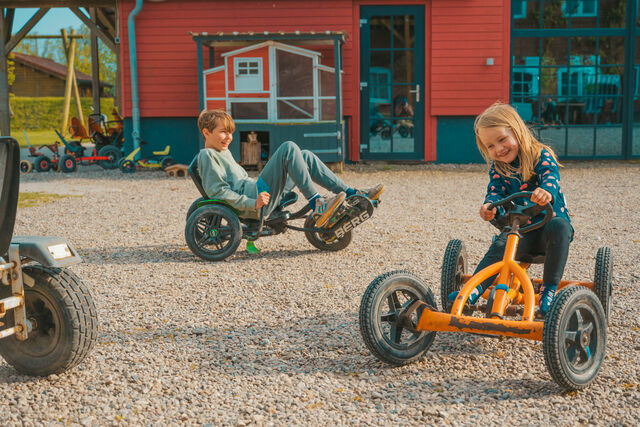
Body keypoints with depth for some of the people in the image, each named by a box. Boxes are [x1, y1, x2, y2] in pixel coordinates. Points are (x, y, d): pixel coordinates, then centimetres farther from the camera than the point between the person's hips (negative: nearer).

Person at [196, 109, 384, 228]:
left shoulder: (223, 152, 29)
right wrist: (253, 203, -22)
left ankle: (353, 194, 3)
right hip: (256, 199, -10)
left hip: (258, 193, 10)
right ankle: (316, 204, -25)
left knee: (305, 156, 8)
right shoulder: (207, 156, -3)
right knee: (289, 148, -19)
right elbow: (217, 191, -15)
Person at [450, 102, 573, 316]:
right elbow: (495, 191, -9)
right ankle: (474, 289, -34)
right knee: (501, 244, -29)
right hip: (520, 230, 3)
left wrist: (547, 192, -53)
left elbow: (551, 178, -26)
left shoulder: (541, 156, -7)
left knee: (559, 226, -36)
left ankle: (549, 288, -29)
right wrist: (490, 206, -36)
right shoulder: (497, 168, 6)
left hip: (548, 224, -2)